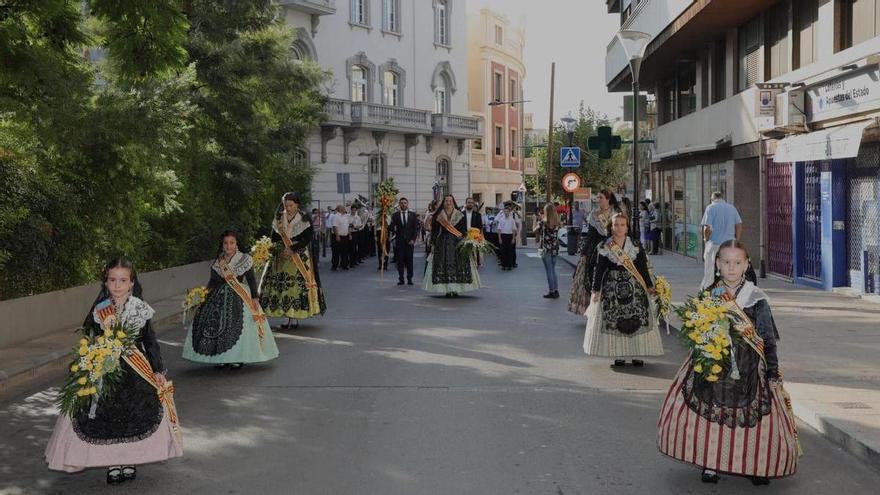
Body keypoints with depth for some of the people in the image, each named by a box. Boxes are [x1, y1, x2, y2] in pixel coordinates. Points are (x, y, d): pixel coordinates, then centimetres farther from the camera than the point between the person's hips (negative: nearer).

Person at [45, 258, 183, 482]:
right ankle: (112, 463, 19)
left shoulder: (141, 309, -3)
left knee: (135, 417, 6)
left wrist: (158, 370, 0)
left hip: (136, 372, 0)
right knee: (107, 417, 4)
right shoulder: (99, 311, -2)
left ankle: (130, 461, 23)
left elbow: (150, 341, 3)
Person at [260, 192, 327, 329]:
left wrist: (292, 249, -16)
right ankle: (290, 317, 3)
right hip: (281, 258, 4)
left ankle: (294, 319, -4)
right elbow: (274, 238, 11)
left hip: (299, 258, -4)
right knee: (281, 285, -2)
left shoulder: (304, 219, -3)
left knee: (297, 285, -9)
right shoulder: (279, 219, 8)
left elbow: (307, 239, -9)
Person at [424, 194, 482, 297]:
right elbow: (434, 231, 6)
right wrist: (433, 244, 0)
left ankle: (455, 289, 2)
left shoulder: (460, 215, 6)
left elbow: (463, 231, 5)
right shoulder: (438, 216, 6)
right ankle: (448, 290, -1)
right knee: (443, 266, -4)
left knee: (457, 265, -3)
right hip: (442, 243, 0)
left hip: (457, 243, 0)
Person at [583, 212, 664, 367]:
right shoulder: (604, 247, 1)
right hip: (611, 288, -1)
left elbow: (643, 267, 6)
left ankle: (637, 354, 6)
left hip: (634, 287, 1)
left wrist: (649, 286, 3)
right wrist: (596, 290, -1)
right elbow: (599, 270, 2)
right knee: (613, 320, -2)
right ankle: (618, 356, 6)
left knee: (637, 319, -4)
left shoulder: (636, 245, 4)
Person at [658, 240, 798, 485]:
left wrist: (773, 373, -3)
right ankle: (710, 463, 23)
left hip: (748, 370, -2)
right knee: (710, 416, 6)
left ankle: (758, 465, 20)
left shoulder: (757, 299, -5)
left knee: (755, 419, 0)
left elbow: (768, 341, -1)